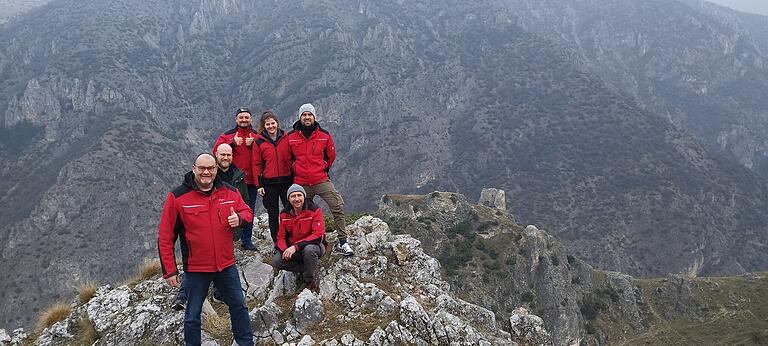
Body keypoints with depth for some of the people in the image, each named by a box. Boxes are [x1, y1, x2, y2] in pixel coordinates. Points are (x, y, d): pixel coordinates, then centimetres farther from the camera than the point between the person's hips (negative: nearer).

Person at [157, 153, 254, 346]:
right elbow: (165, 237, -9)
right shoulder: (177, 197, -11)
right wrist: (169, 271, -9)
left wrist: (239, 218, -13)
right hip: (196, 269, -3)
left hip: (226, 265, 3)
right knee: (192, 316, 10)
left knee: (239, 307, 15)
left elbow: (246, 211, 13)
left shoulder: (230, 192, -1)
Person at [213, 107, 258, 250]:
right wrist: (233, 143, -18)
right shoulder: (227, 135, 6)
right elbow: (216, 151, -9)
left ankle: (247, 240, 15)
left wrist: (252, 145, -16)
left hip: (250, 180, 2)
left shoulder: (257, 136, 10)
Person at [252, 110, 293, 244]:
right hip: (269, 183, 0)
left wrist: (294, 178, 4)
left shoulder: (286, 138, 4)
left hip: (286, 180, 0)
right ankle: (277, 244, 15)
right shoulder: (258, 142, 1)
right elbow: (256, 164, 1)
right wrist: (259, 185, -4)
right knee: (273, 214, 7)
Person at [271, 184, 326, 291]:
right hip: (292, 249, 4)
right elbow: (281, 237, 2)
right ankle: (305, 270, 0)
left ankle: (310, 281, -14)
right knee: (276, 261, -19)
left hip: (314, 245, -4)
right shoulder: (285, 214, -1)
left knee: (309, 249, -39)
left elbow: (318, 235, -24)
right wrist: (285, 250, -22)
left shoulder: (314, 211, -16)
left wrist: (296, 247, -32)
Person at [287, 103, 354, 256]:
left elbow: (331, 155, 16)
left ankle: (342, 242, -7)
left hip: (321, 180, 0)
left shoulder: (324, 135, 2)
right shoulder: (291, 137, 0)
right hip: (301, 183, 1)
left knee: (338, 206, -13)